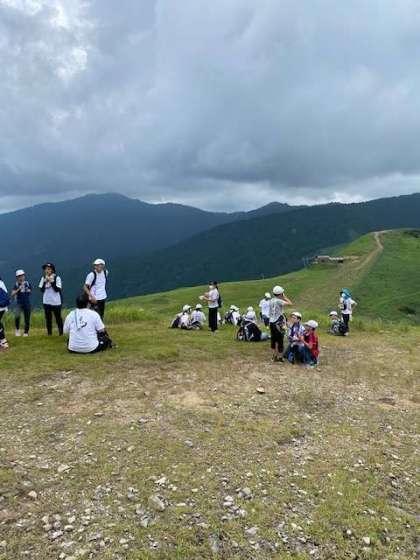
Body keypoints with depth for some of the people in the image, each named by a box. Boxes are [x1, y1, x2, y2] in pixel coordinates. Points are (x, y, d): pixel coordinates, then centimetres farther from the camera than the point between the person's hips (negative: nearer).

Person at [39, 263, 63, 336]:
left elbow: (58, 289, -14)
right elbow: (41, 290, 0)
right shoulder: (43, 278, 5)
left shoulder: (57, 278, -6)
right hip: (46, 301, 3)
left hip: (56, 301, -3)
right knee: (48, 318, 9)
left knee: (58, 318, 4)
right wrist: (45, 282, -11)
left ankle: (61, 332, 14)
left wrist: (51, 281, -19)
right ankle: (49, 333, 18)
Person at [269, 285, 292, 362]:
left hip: (271, 322, 8)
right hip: (278, 323, -8)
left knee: (273, 339, 15)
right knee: (280, 340, 0)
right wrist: (284, 297, -4)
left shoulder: (271, 301, 9)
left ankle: (274, 355, 24)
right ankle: (279, 357, 4)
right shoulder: (279, 301, -16)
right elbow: (290, 303, -17)